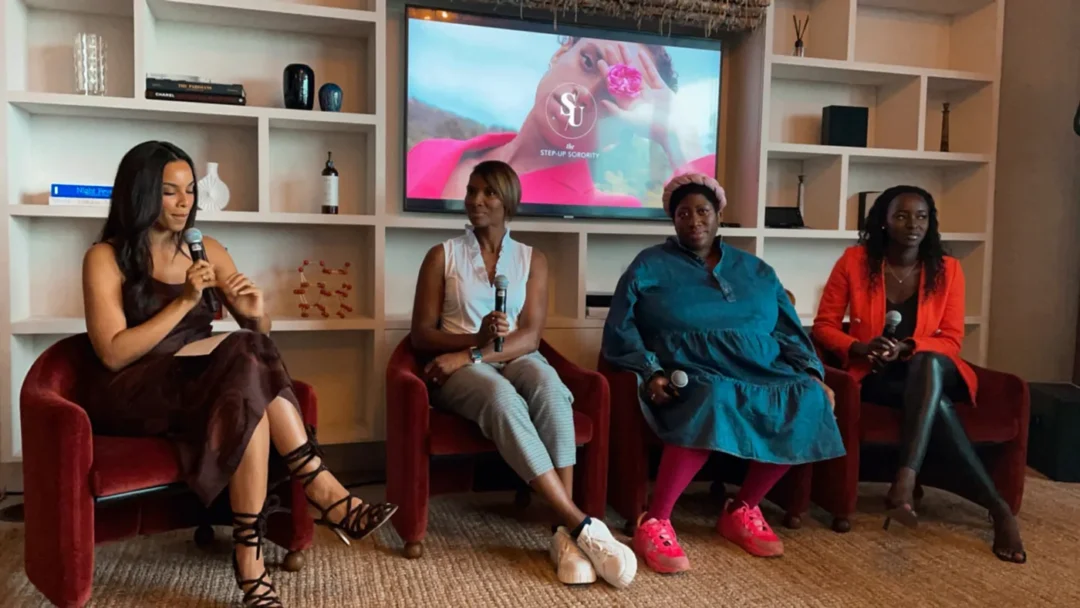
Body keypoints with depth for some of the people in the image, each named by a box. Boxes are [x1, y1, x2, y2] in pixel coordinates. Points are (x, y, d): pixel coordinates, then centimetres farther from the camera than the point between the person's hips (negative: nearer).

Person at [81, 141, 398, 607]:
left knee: (249, 389, -32)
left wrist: (256, 313, -11)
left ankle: (250, 552, -34)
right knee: (245, 359, -31)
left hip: (204, 386, 5)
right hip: (138, 397, -4)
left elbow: (259, 332, 13)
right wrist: (186, 301, -19)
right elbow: (114, 353, -13)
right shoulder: (106, 258, -2)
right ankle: (324, 493, -30)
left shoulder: (208, 251, 11)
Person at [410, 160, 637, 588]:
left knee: (549, 386, -36)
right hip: (458, 367, -1)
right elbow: (421, 334, 1)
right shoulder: (442, 255, 8)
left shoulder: (532, 259, 11)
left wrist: (471, 354, -17)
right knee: (503, 399, -38)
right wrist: (477, 340, -18)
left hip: (515, 360, 2)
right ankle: (582, 525, -38)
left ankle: (565, 533, -37)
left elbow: (530, 336, -1)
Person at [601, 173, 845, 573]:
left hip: (761, 374, 5)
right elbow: (620, 330, 0)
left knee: (807, 399, -26)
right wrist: (650, 372, -16)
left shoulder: (756, 271, 20)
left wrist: (812, 373, 1)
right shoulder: (650, 266, 8)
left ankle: (741, 510, -9)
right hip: (692, 375, -4)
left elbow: (788, 331, 19)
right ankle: (653, 523, -30)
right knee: (716, 401, -39)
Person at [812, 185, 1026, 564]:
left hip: (932, 371, 2)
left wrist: (905, 347, -22)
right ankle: (997, 507, -27)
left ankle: (905, 481, -48)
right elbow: (824, 325, -2)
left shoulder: (947, 269, 0)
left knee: (929, 364, -37)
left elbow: (951, 340, -2)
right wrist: (860, 348, -22)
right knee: (935, 403, -34)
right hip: (876, 376, -1)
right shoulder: (855, 261, -4)